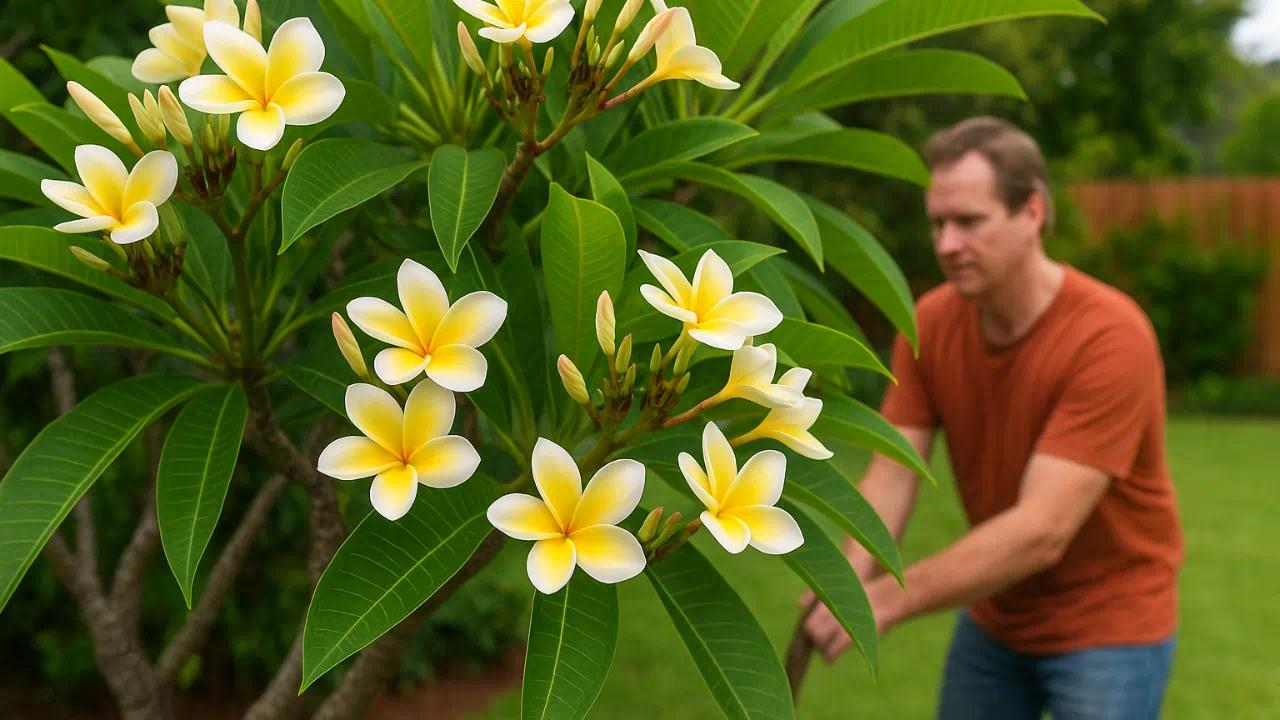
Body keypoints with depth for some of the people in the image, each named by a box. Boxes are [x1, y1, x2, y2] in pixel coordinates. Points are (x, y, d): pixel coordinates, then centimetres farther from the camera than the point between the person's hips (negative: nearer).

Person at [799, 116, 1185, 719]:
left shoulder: (1110, 336, -27)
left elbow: (1042, 531, -32)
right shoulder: (929, 323, -9)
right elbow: (890, 477, -12)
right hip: (994, 616, 5)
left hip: (1107, 625, -5)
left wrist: (888, 600, -37)